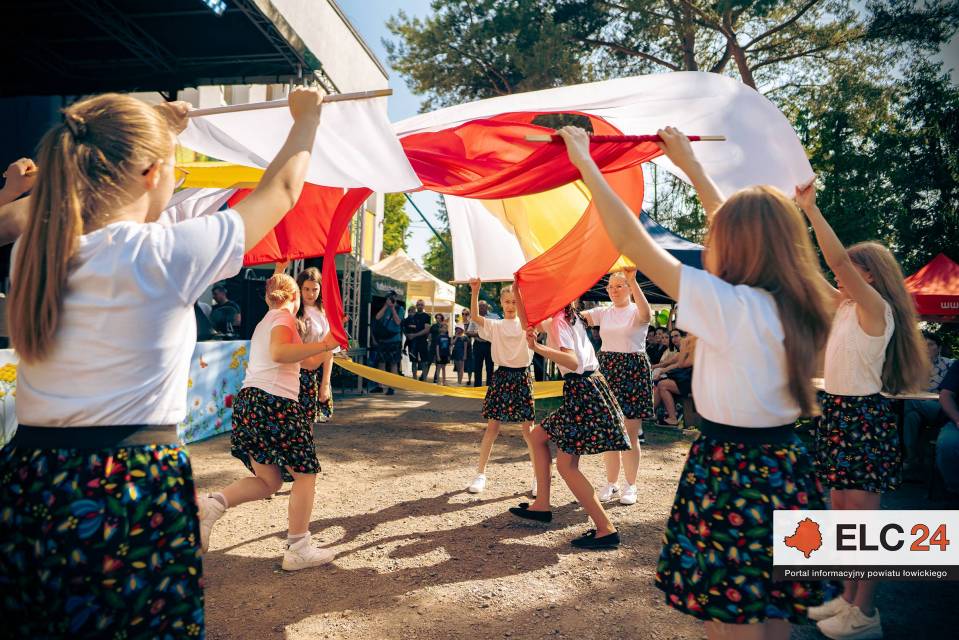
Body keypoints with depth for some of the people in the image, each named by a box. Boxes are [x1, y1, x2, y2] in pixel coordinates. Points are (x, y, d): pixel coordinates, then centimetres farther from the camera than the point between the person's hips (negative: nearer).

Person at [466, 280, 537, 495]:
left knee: (528, 429, 2)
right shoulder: (494, 325, 5)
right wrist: (475, 291, -25)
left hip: (522, 377, 0)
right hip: (501, 376, 0)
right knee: (492, 426, 2)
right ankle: (480, 474, 12)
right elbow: (475, 317, -13)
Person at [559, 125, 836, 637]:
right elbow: (738, 226, 17)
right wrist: (689, 163, 26)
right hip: (785, 471, 8)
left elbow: (630, 240, -18)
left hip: (732, 477, -8)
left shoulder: (730, 306, -20)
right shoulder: (790, 305, 3)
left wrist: (584, 162, -8)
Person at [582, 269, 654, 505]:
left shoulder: (636, 312, -2)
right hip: (606, 370, 4)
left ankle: (630, 486, 13)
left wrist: (632, 281, -35)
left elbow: (646, 314, -28)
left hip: (633, 371, -4)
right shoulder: (603, 313, 10)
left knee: (630, 434, -1)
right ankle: (611, 484, 20)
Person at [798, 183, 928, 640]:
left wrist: (811, 209, -24)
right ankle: (848, 599, 28)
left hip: (862, 417, -9)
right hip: (839, 412, 9)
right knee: (842, 512, 15)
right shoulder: (846, 307, 11)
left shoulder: (876, 308, -13)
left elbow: (839, 259, -26)